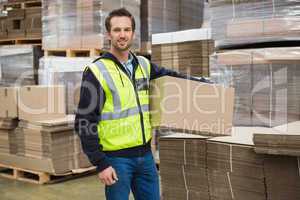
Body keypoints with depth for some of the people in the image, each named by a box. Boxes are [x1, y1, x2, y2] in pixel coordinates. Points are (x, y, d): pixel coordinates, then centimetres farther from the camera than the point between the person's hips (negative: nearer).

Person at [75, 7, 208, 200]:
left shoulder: (143, 64, 6)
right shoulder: (96, 72, -12)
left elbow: (165, 73, 28)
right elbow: (85, 122, -12)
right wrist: (101, 164, -15)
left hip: (145, 155, 6)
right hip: (116, 159, -5)